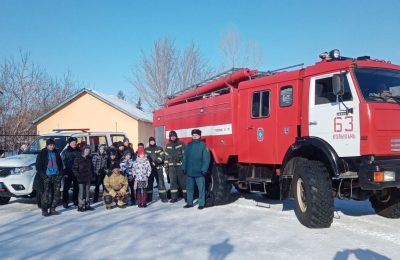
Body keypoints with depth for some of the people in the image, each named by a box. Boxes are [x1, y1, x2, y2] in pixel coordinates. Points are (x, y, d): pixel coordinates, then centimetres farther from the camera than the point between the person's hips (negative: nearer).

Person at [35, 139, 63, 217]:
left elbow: (60, 164, 19)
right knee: (46, 194, -9)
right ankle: (44, 210, 1)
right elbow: (38, 166, -2)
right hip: (47, 177, -5)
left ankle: (52, 209, 16)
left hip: (56, 176, 5)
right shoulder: (42, 153, 0)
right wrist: (43, 176, -10)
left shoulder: (56, 153, 13)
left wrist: (60, 174, 6)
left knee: (56, 194, 5)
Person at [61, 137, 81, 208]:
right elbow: (63, 162, -4)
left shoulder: (79, 151, 10)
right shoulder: (65, 152, 0)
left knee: (76, 187, 9)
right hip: (68, 172, -4)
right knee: (66, 187, -1)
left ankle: (75, 200, 19)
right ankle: (65, 202, 5)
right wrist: (65, 172, -12)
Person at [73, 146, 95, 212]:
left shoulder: (89, 159, 10)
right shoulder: (78, 159, -4)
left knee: (87, 192, 10)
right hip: (81, 179, -5)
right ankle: (80, 206, 0)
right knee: (81, 192, -5)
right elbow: (74, 168, -5)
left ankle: (87, 205, 17)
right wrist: (78, 175, -12)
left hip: (88, 178, 5)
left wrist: (91, 175, 8)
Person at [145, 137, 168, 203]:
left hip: (158, 168, -1)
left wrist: (156, 162, -18)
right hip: (149, 168, 1)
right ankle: (149, 198, 16)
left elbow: (161, 157, -3)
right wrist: (151, 162, -18)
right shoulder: (146, 150, 10)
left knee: (161, 182, -4)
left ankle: (163, 197, 0)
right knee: (149, 183, 6)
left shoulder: (159, 149, 9)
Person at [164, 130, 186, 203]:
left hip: (180, 165, -3)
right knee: (173, 181, 4)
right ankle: (174, 197, 10)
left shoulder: (181, 144, 0)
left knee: (183, 181, -2)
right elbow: (166, 156, 14)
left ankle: (186, 196, 6)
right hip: (172, 166, 3)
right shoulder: (168, 146, 12)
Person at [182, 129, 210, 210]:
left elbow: (206, 159, -9)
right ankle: (189, 203, 24)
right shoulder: (188, 145, 10)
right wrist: (184, 168, 5)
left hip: (199, 172, -5)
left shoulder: (203, 145, -5)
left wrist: (204, 169, -15)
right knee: (189, 188, 13)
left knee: (201, 189, 1)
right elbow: (185, 157, 10)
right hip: (189, 172, 5)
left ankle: (201, 204, 10)